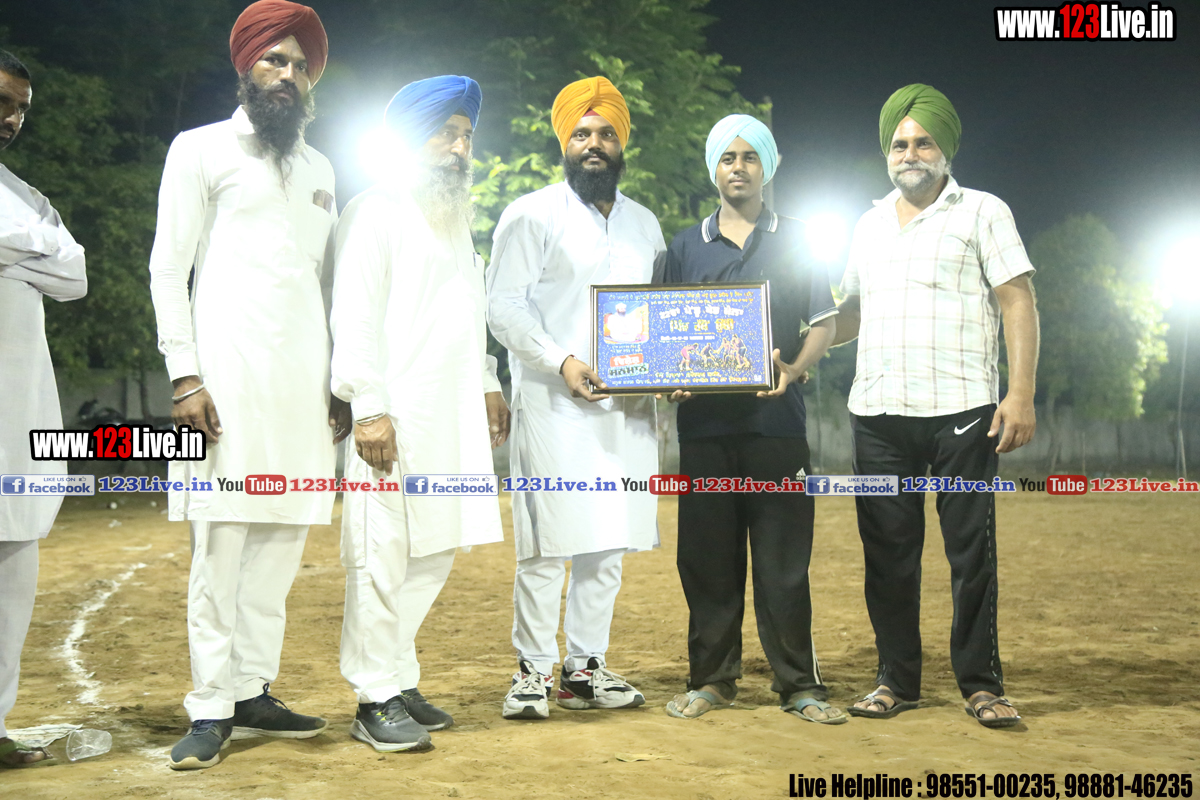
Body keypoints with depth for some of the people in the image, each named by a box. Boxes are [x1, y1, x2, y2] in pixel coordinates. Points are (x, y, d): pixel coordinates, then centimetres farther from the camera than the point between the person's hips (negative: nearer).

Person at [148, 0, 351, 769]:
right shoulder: (203, 150, 5)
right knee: (221, 545, -7)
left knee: (283, 542, 4)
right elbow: (168, 269, 0)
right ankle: (212, 709, 0)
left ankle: (253, 690, 12)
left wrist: (342, 381, 14)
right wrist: (185, 373, -10)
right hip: (230, 380, -5)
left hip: (305, 385, 5)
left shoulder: (318, 168, 20)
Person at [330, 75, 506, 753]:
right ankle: (376, 702, -2)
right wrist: (369, 409, -17)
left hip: (452, 416, 8)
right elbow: (355, 317, -10)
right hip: (394, 416, -8)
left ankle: (400, 680, 18)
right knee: (383, 556, -7)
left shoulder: (458, 219, 23)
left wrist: (488, 384, 19)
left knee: (437, 552, 8)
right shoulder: (376, 212, -3)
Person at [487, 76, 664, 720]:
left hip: (627, 407, 5)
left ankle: (586, 667, 15)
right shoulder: (531, 215, 2)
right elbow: (505, 309, -4)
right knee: (547, 544, -6)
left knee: (608, 543, 6)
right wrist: (561, 362, -17)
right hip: (553, 404, -5)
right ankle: (533, 669, 4)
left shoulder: (644, 224, 19)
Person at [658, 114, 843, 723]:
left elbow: (824, 323, 6)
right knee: (707, 559, 4)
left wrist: (795, 369, -13)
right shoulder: (685, 246, 14)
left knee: (784, 560, -1)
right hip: (704, 424, 2)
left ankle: (798, 685, 7)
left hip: (776, 422, -1)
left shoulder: (795, 243, 11)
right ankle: (712, 679, 14)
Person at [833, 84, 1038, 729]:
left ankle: (981, 684, 7)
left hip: (961, 410, -4)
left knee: (972, 551, -2)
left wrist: (1021, 394, -12)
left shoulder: (983, 212, 4)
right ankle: (896, 680, 16)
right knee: (888, 552, 6)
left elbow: (1018, 305, -2)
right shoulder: (869, 225, 19)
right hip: (877, 411, 4)